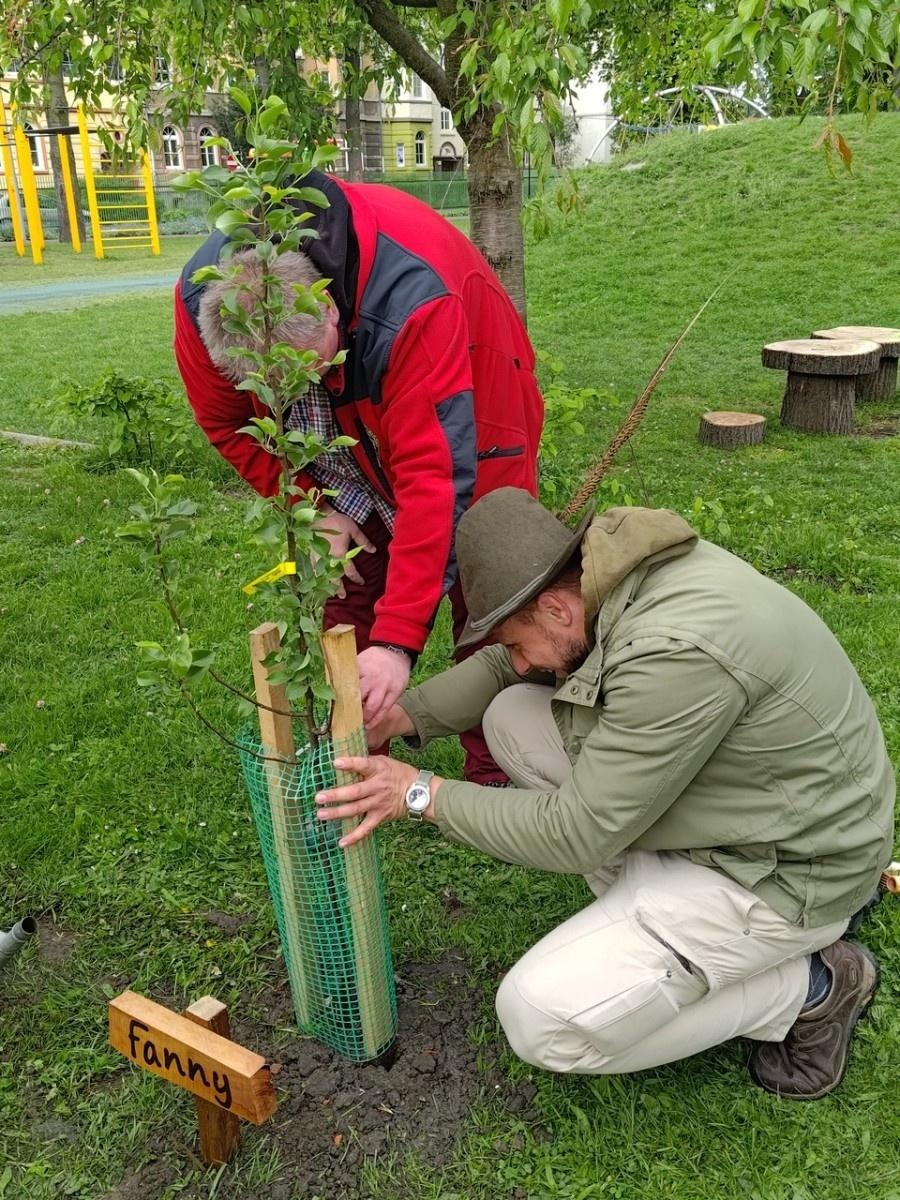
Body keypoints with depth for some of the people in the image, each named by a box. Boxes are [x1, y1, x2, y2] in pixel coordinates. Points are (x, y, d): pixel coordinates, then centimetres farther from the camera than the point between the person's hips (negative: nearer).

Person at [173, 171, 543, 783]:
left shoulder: (414, 302, -43)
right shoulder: (201, 299, -26)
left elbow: (434, 476, -43)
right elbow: (228, 422, -8)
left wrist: (399, 640, -42)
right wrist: (312, 508, -15)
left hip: (466, 417, -4)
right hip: (348, 442, 4)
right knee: (343, 593, 2)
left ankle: (495, 777, 10)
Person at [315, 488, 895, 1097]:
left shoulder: (673, 652, -34)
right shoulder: (612, 575, -8)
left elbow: (578, 834, -25)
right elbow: (501, 665, 9)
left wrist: (423, 793, -17)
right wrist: (398, 717, -1)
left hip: (786, 867, -8)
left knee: (540, 1022, -14)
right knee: (512, 716, -1)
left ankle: (811, 985, 1)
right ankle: (650, 915, 9)